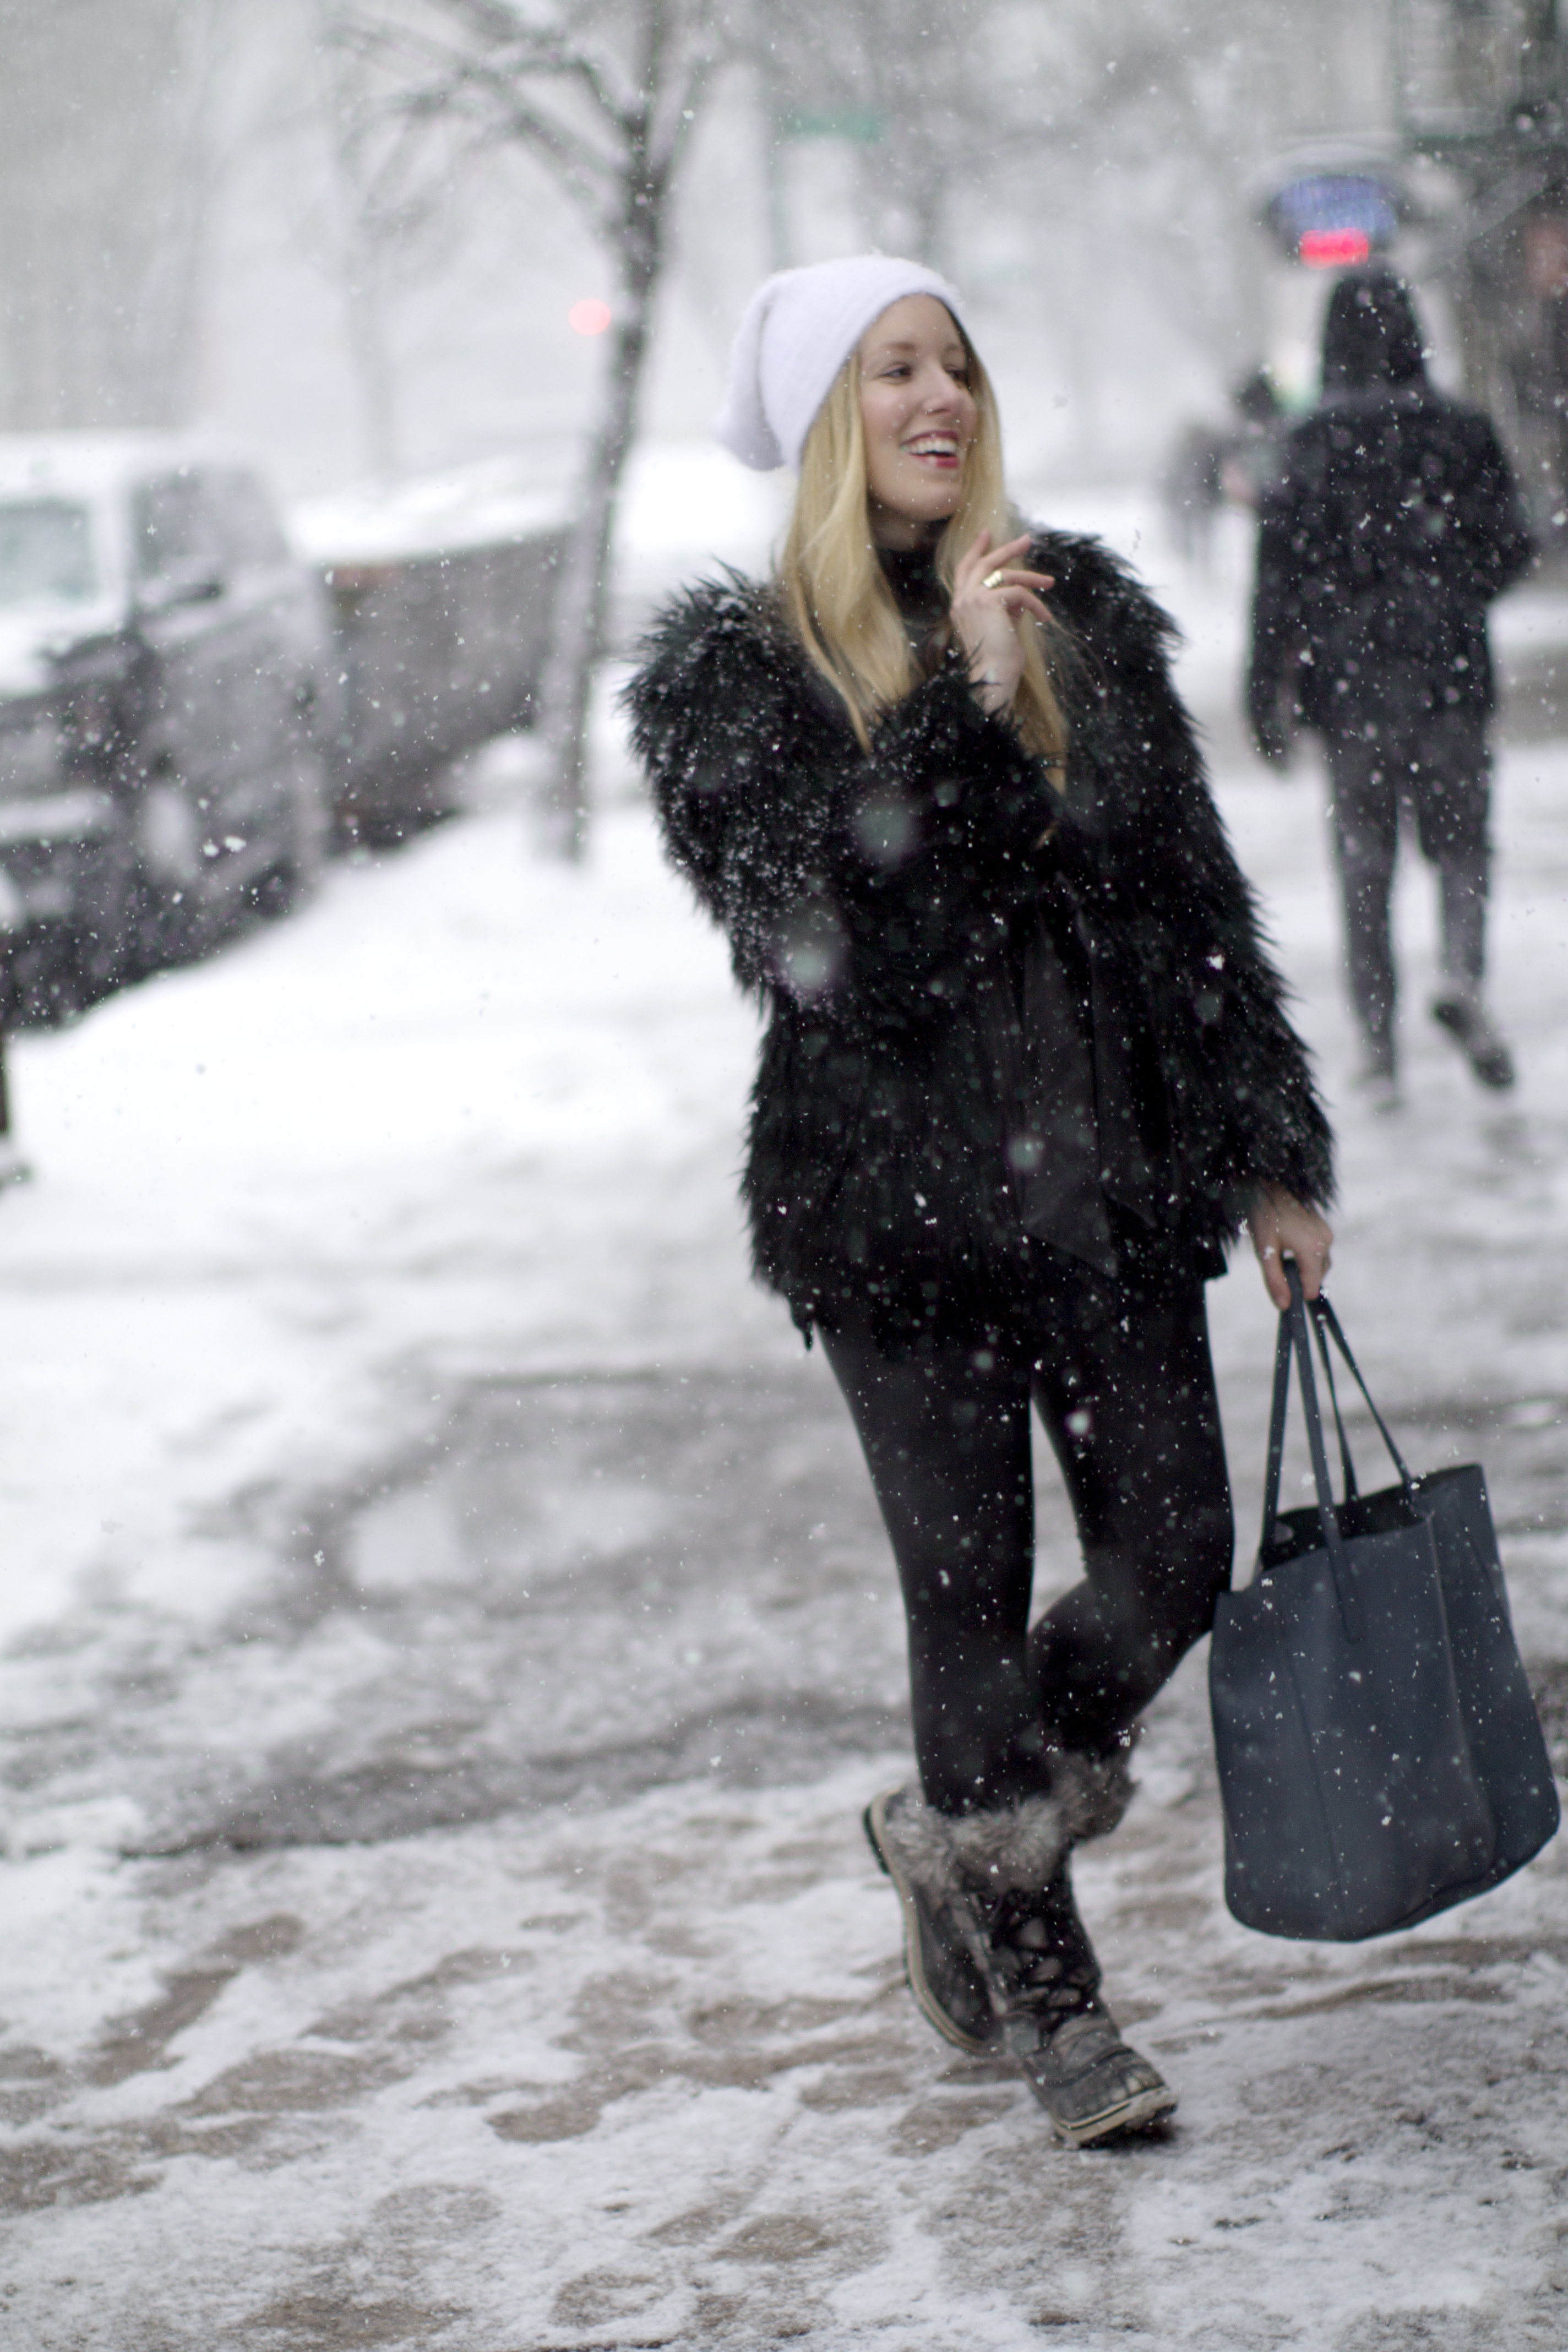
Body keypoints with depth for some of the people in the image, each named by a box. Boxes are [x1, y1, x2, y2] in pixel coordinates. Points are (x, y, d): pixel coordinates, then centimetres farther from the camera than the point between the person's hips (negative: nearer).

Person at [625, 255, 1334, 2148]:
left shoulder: (1082, 612, 8)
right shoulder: (735, 670, -3)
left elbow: (1195, 901, 11)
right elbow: (812, 925, -17)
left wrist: (1272, 1156, 9)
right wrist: (960, 703, -22)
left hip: (1110, 1176, 4)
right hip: (896, 1197, -3)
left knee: (1175, 1560, 0)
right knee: (973, 1591, 3)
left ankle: (958, 1831, 27)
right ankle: (1037, 1989, 19)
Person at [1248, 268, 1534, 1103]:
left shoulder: (1314, 443, -4)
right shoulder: (1463, 432, 0)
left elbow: (1282, 570, -8)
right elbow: (1510, 549, 2)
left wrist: (1267, 691, -4)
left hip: (1350, 680, 0)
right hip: (1449, 675, 0)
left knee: (1364, 864, 7)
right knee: (1460, 839, 12)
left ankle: (1378, 1044, 4)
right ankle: (1462, 978, -15)